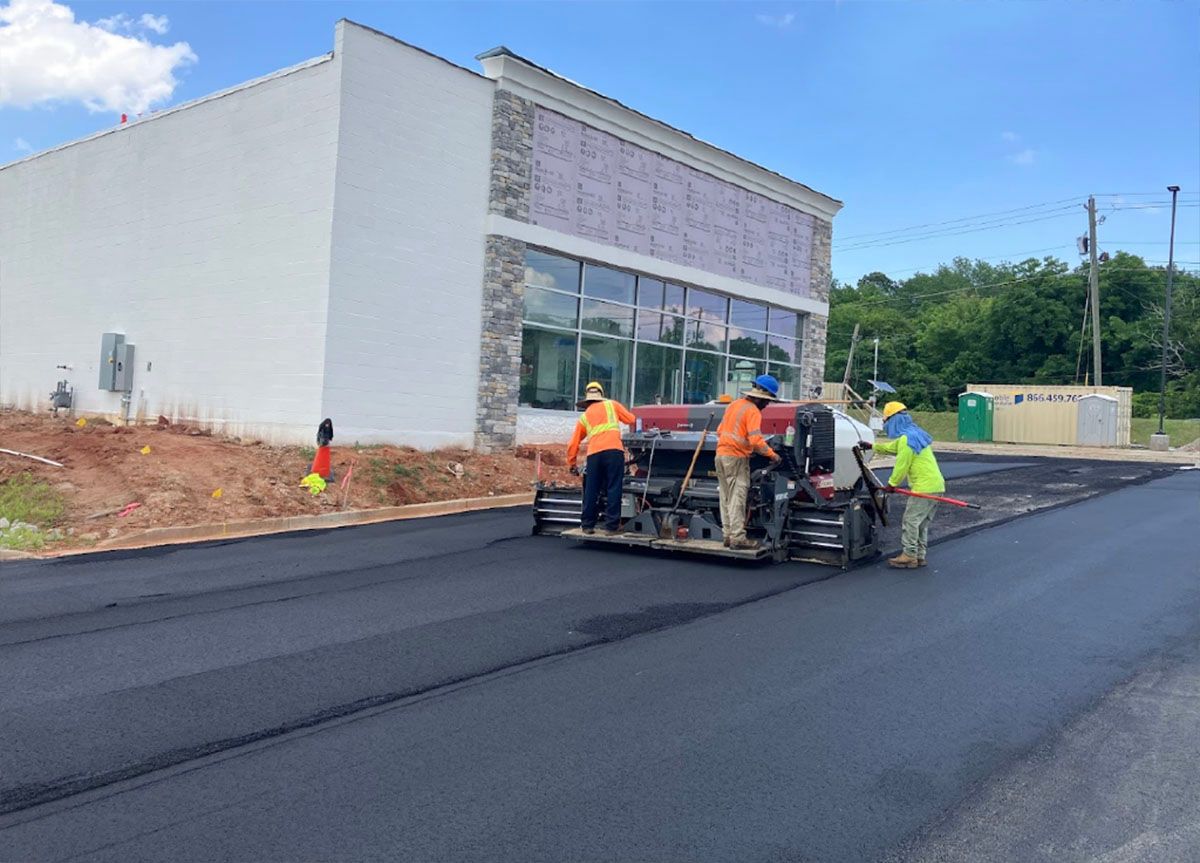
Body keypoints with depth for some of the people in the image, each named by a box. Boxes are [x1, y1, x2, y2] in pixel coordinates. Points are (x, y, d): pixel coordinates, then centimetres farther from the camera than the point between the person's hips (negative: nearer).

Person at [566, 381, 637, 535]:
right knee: (613, 489, 1)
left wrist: (572, 464, 35)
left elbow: (573, 444, 23)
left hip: (594, 454, 3)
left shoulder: (584, 417, 23)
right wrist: (618, 417, 39)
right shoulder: (612, 404, 16)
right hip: (614, 451, -2)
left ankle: (587, 525, 18)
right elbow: (631, 419, 18)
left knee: (591, 491, 11)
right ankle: (611, 526, 0)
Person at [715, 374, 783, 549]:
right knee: (737, 499, -7)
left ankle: (728, 535, 15)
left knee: (726, 498, 11)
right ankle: (738, 538, -7)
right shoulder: (752, 411, -12)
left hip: (721, 454, 8)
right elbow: (756, 439, -21)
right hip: (737, 457, -8)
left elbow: (720, 431, 20)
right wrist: (771, 454, -13)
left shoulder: (734, 405, 14)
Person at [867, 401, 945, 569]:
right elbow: (891, 447, 33)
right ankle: (920, 556, 20)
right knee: (922, 523, 15)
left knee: (911, 521, -4)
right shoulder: (914, 434, 18)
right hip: (935, 484, 10)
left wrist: (892, 483, -1)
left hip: (924, 487, -10)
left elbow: (902, 465, -14)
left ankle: (909, 556, 0)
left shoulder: (906, 439, -16)